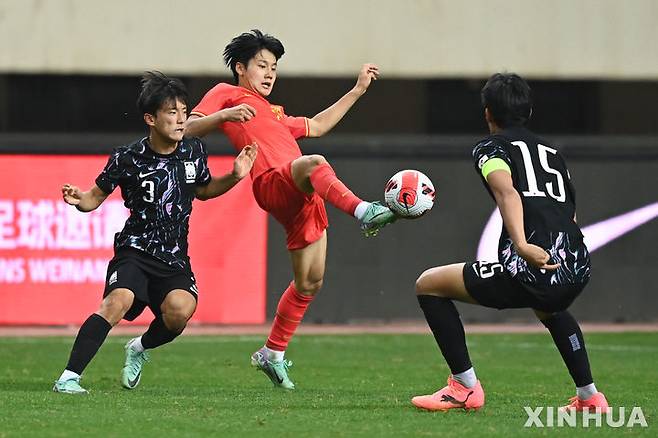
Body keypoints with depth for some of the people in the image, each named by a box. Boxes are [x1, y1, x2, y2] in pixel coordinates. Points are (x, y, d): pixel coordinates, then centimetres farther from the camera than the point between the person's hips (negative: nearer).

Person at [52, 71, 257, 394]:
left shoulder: (194, 152, 4)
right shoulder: (127, 159, -8)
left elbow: (203, 190, 24)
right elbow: (96, 197, 2)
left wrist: (235, 177, 8)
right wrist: (78, 200, -20)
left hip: (175, 259, 3)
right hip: (135, 250, -3)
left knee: (180, 309, -26)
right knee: (119, 301, -32)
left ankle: (140, 348, 8)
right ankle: (68, 378, -30)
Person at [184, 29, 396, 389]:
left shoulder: (274, 114, 39)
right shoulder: (226, 94, 15)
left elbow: (317, 126, 45)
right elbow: (188, 128, 2)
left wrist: (358, 89, 44)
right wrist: (225, 115, -16)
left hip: (302, 196, 9)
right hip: (274, 182, -9)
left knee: (309, 282, 9)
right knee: (315, 163, -40)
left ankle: (272, 354, 21)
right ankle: (363, 211, -65)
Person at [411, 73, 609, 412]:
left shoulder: (490, 148, 8)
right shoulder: (552, 151, 26)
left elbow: (507, 191, -14)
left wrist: (522, 246, -30)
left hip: (534, 269, -7)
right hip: (578, 270, 7)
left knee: (428, 285, 9)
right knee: (549, 310, 44)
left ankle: (465, 387, 8)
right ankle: (589, 396, 40)